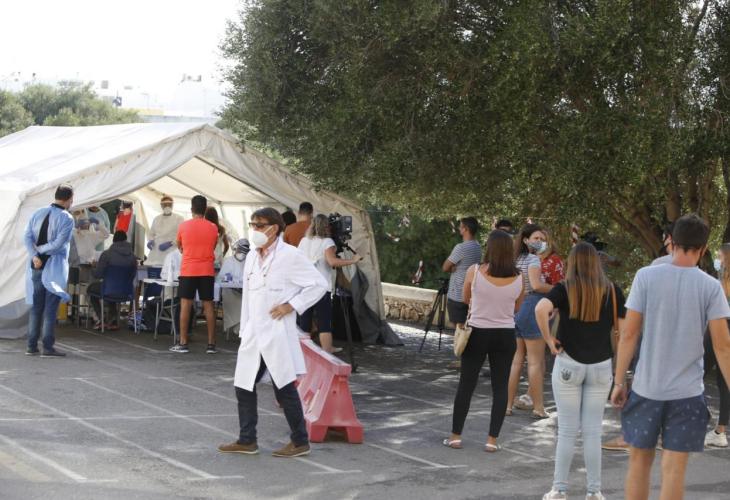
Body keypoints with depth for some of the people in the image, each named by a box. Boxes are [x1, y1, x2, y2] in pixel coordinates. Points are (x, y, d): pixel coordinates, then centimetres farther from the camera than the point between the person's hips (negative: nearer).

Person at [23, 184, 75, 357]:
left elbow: (27, 237, -2)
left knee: (36, 307, 11)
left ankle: (32, 346, 11)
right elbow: (59, 243, -18)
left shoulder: (37, 213, 7)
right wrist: (42, 250, -5)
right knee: (51, 308, -1)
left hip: (36, 266, 5)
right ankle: (48, 347, -2)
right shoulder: (67, 218, -10)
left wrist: (35, 255, -11)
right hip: (55, 267, -5)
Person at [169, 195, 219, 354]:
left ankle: (183, 343, 0)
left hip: (188, 271, -1)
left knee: (185, 305, 1)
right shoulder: (213, 228, 0)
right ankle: (211, 344, 3)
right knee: (208, 305, 4)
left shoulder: (184, 226, -3)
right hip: (207, 271, 1)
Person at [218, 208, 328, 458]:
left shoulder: (289, 256, -9)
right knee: (244, 386, 8)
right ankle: (247, 441, 19)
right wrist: (244, 330, 15)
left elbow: (319, 284, -9)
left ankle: (300, 442, 11)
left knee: (285, 388, -1)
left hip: (277, 333, -7)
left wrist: (292, 305, -13)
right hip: (253, 334, 7)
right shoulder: (252, 257, 12)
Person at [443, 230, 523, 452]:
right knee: (500, 387, 8)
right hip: (505, 335, 1)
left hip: (478, 333, -1)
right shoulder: (518, 278, -5)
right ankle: (492, 439, 7)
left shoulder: (475, 272, -11)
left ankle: (455, 436, 14)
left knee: (466, 384, 9)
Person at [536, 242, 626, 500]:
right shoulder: (612, 291, -2)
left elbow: (541, 309, -25)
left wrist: (549, 340, -13)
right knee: (593, 431, 9)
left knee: (567, 431, 7)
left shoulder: (565, 289, -7)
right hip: (601, 366, 1)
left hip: (569, 364, -1)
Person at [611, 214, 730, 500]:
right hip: (688, 391, -1)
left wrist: (619, 382, 3)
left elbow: (629, 334, -4)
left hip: (646, 388, 1)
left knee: (639, 461, 13)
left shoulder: (646, 277, -5)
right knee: (674, 468, 3)